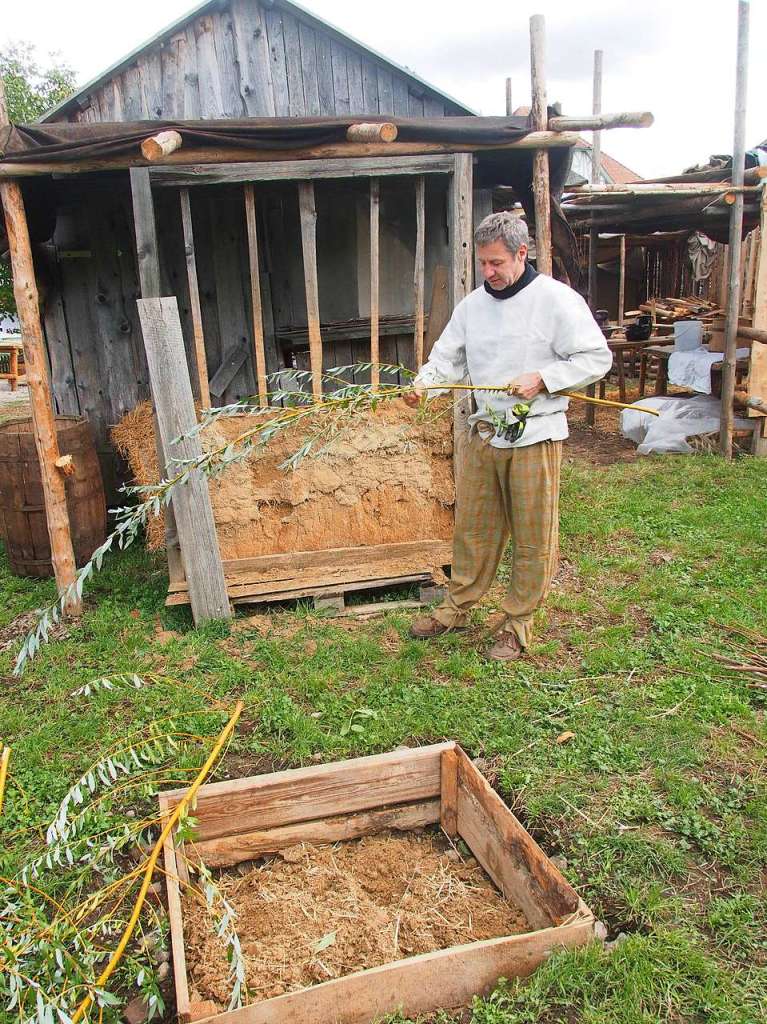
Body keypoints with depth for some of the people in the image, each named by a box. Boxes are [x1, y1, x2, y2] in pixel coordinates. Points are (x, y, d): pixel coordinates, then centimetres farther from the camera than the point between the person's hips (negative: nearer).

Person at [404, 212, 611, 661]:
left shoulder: (556, 299, -8)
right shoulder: (472, 304, 9)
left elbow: (597, 358, -7)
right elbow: (448, 359, 12)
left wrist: (542, 379, -17)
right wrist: (424, 385, -8)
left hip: (535, 437, -5)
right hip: (483, 433, 5)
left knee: (534, 538, 5)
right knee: (472, 528, 15)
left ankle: (517, 624, 20)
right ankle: (457, 607, 30)